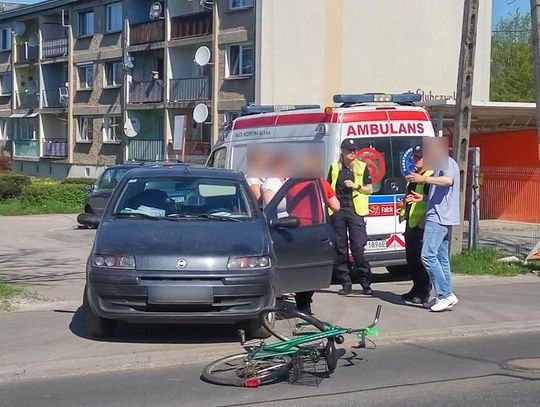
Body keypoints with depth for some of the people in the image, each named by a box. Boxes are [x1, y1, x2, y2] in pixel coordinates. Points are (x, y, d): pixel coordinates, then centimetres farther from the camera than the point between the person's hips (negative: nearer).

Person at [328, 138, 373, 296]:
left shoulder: (362, 167, 7)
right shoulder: (335, 167, 11)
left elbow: (370, 189, 9)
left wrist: (356, 186, -7)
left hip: (355, 211, -2)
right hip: (338, 210, 2)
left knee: (358, 248, -8)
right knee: (340, 248, 2)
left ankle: (366, 284, -2)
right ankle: (346, 284, 9)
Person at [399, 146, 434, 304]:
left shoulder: (430, 176, -9)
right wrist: (403, 212, 18)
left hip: (422, 224, -9)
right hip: (411, 222, 9)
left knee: (420, 258, -6)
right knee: (411, 257, 14)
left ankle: (423, 293, 0)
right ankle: (416, 289, 25)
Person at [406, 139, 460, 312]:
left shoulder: (447, 163, -8)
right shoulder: (441, 165, 24)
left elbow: (448, 180, -30)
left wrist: (424, 179, -31)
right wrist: (423, 198, 22)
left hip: (439, 217, -11)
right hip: (440, 218, 11)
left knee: (428, 255, -16)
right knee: (441, 257, 10)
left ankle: (446, 295, -16)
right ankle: (444, 297, 12)